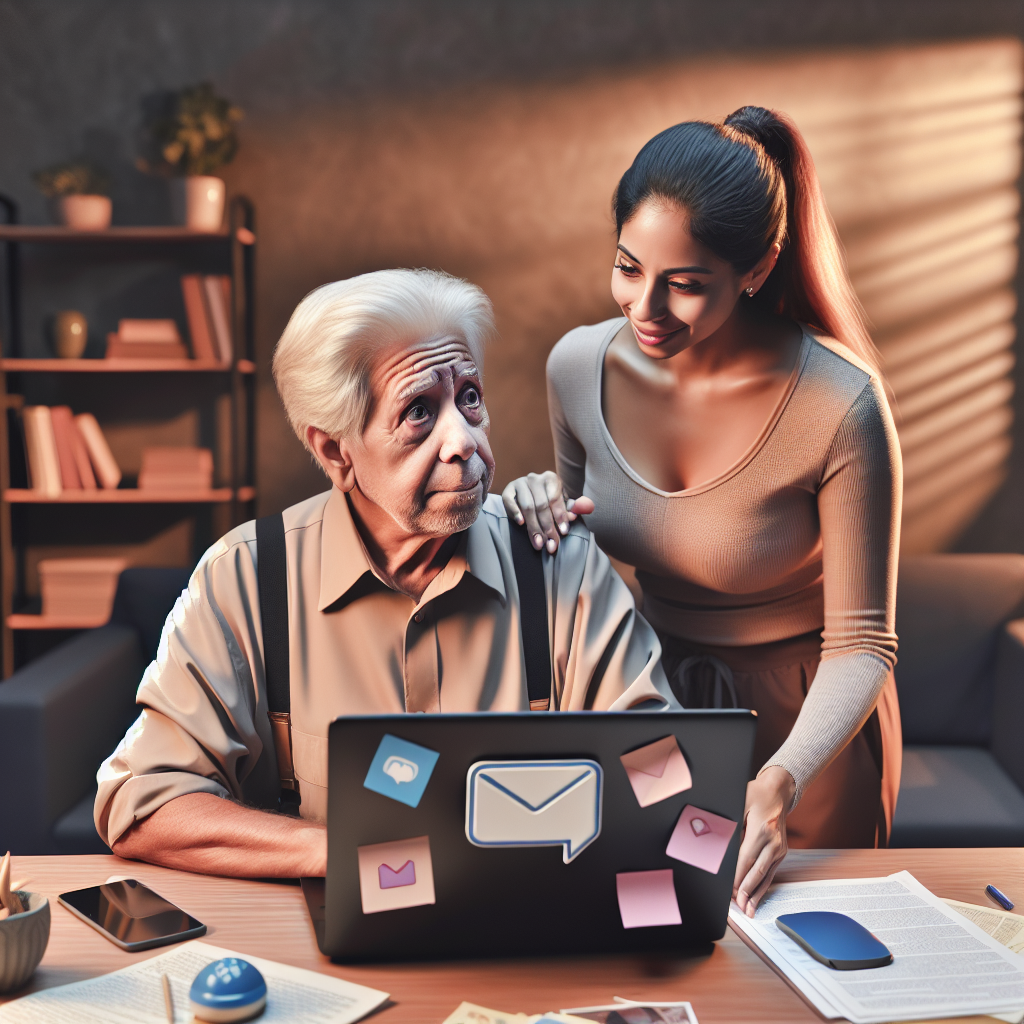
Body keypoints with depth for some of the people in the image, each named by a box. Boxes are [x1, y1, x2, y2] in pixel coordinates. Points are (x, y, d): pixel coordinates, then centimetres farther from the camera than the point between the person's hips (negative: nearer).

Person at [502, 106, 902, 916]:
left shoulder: (840, 407, -27)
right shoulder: (580, 365, -13)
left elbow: (861, 644, -19)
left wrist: (783, 781, -34)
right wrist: (548, 508, -17)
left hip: (802, 724, -3)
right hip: (646, 699, 4)